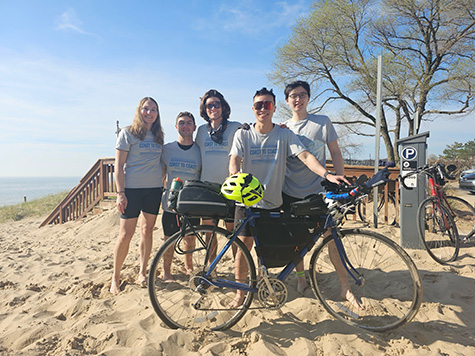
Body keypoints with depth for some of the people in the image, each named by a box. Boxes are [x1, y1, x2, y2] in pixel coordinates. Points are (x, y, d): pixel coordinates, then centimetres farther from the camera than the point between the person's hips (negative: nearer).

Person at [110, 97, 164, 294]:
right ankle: (115, 277, 14)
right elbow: (118, 165, -6)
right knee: (126, 234, -3)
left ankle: (142, 273, 23)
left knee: (147, 231, 9)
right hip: (132, 189, -4)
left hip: (154, 189, 5)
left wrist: (164, 186, 9)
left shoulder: (158, 136, 12)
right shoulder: (127, 133, -2)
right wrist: (120, 193, -12)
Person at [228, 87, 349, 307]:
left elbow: (305, 155, -12)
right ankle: (240, 292, 17)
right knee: (244, 246, 0)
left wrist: (327, 174, -27)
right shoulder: (243, 134, 0)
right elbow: (234, 160, -10)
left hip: (273, 202, 1)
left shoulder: (284, 134, -1)